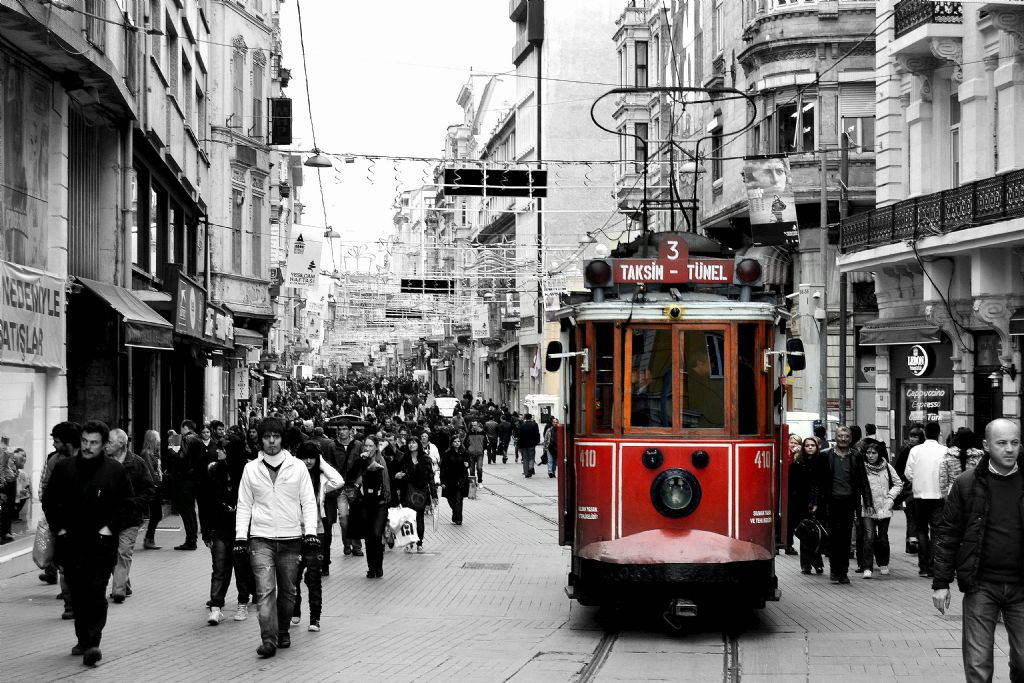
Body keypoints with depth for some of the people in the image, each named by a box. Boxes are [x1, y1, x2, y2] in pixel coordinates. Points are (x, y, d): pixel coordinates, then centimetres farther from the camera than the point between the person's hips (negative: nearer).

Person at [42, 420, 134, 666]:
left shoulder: (115, 470, 1)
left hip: (101, 544, -3)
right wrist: (58, 527, 2)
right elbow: (49, 500, 13)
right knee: (77, 594, 7)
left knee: (96, 593, -11)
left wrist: (110, 527, -6)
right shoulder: (64, 468, 6)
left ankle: (93, 643, -12)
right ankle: (83, 639, 19)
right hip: (71, 542, 3)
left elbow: (128, 504, 5)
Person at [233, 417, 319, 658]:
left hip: (291, 538, 1)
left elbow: (308, 502, 4)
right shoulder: (251, 469, 7)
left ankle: (283, 632, 27)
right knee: (265, 589, -12)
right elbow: (244, 505, 9)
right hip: (261, 538, -1)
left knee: (287, 591, 8)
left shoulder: (297, 467, 4)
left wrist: (310, 532, -7)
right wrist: (241, 537, 0)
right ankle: (268, 640, -15)